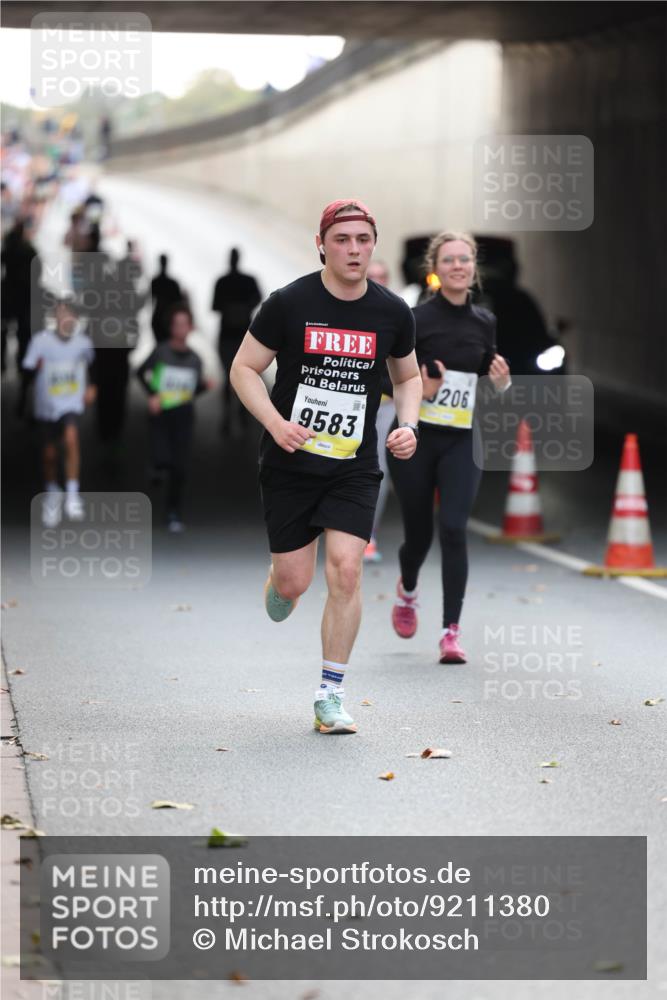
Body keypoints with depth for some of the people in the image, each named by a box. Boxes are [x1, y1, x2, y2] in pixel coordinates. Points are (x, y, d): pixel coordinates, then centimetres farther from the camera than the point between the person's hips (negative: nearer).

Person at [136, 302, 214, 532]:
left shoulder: (195, 360, 3)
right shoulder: (161, 352, -7)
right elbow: (141, 372, 6)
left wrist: (205, 384, -7)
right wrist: (152, 394, -7)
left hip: (183, 415, 2)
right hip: (161, 413, -2)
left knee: (180, 468, 0)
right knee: (163, 460, -17)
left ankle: (174, 513, 13)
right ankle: (158, 466, 22)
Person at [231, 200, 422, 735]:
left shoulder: (393, 313, 0)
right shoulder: (288, 303, -9)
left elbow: (408, 375, 16)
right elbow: (244, 369, -2)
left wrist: (408, 425, -3)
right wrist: (276, 423, -18)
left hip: (355, 466, 1)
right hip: (290, 463, -1)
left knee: (346, 570, -12)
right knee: (295, 581, 1)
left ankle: (331, 695, 0)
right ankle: (277, 585, 42)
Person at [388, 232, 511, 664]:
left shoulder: (485, 323, 5)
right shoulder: (416, 319, -8)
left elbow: (494, 386, 15)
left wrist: (503, 381, -7)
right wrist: (418, 390, -24)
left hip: (462, 441, 2)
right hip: (416, 437, -2)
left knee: (453, 529, -13)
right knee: (419, 532, 9)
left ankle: (451, 632, -9)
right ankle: (407, 590, 44)